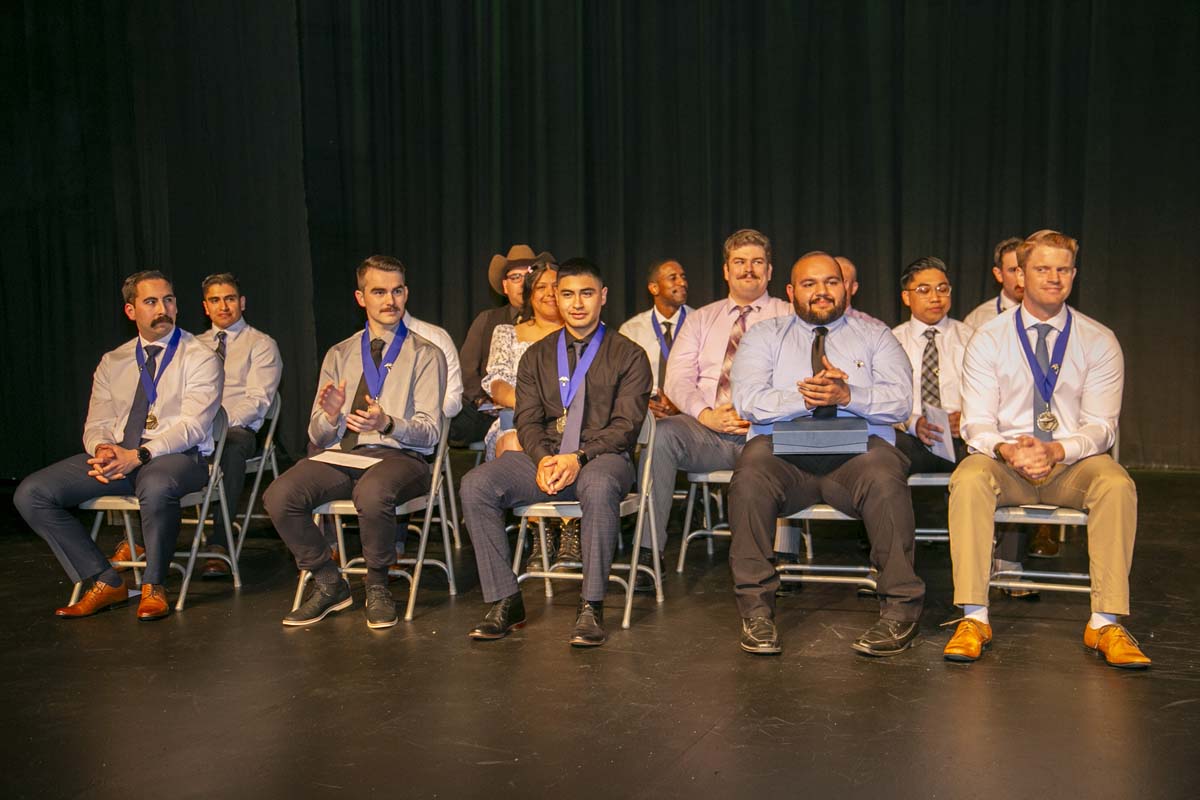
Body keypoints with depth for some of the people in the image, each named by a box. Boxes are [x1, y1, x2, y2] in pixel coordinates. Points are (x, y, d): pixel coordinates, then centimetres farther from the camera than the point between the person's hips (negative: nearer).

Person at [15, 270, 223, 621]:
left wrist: (139, 455, -24)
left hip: (177, 456, -5)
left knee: (155, 486, -41)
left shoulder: (200, 358, 0)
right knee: (31, 493, -12)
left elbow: (193, 425, -11)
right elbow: (96, 425, 13)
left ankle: (153, 586, -16)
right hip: (116, 457, 6)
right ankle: (105, 583, -5)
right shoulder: (113, 362, 16)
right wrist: (102, 450, -13)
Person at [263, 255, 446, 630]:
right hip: (341, 455, 4)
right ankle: (329, 584, -3)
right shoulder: (339, 355, 19)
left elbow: (430, 431, -1)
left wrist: (387, 423, -21)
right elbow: (318, 437, 14)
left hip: (399, 456, -3)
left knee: (372, 493, -38)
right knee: (279, 495, -25)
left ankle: (377, 587, -11)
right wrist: (330, 415, -10)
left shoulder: (425, 355, 9)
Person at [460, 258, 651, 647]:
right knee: (475, 484, -23)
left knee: (598, 487, -40)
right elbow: (527, 419, 9)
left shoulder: (628, 356, 8)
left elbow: (626, 425, -3)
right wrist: (543, 459, -13)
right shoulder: (537, 356, 19)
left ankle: (591, 607, -29)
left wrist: (579, 457, -19)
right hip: (544, 457, 4)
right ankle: (504, 601, -17)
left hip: (602, 456, -3)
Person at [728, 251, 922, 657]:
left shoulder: (876, 336, 18)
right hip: (782, 449, 0)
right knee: (751, 475, -34)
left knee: (884, 478, -34)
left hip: (858, 448, 0)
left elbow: (900, 401, 3)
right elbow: (748, 400, 0)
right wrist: (802, 397, -15)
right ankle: (756, 609, -23)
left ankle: (899, 610, -24)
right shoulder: (764, 336, 17)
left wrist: (848, 395, -15)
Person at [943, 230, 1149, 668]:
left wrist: (1056, 451, -23)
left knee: (1117, 484, -32)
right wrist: (1007, 450, -25)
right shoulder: (988, 340, 3)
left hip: (1072, 465, 1)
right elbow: (977, 422, -3)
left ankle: (1105, 623, -26)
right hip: (1005, 462, 0)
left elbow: (1100, 426, -2)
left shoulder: (1100, 342, 4)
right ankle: (974, 618, -30)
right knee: (968, 479, -33)